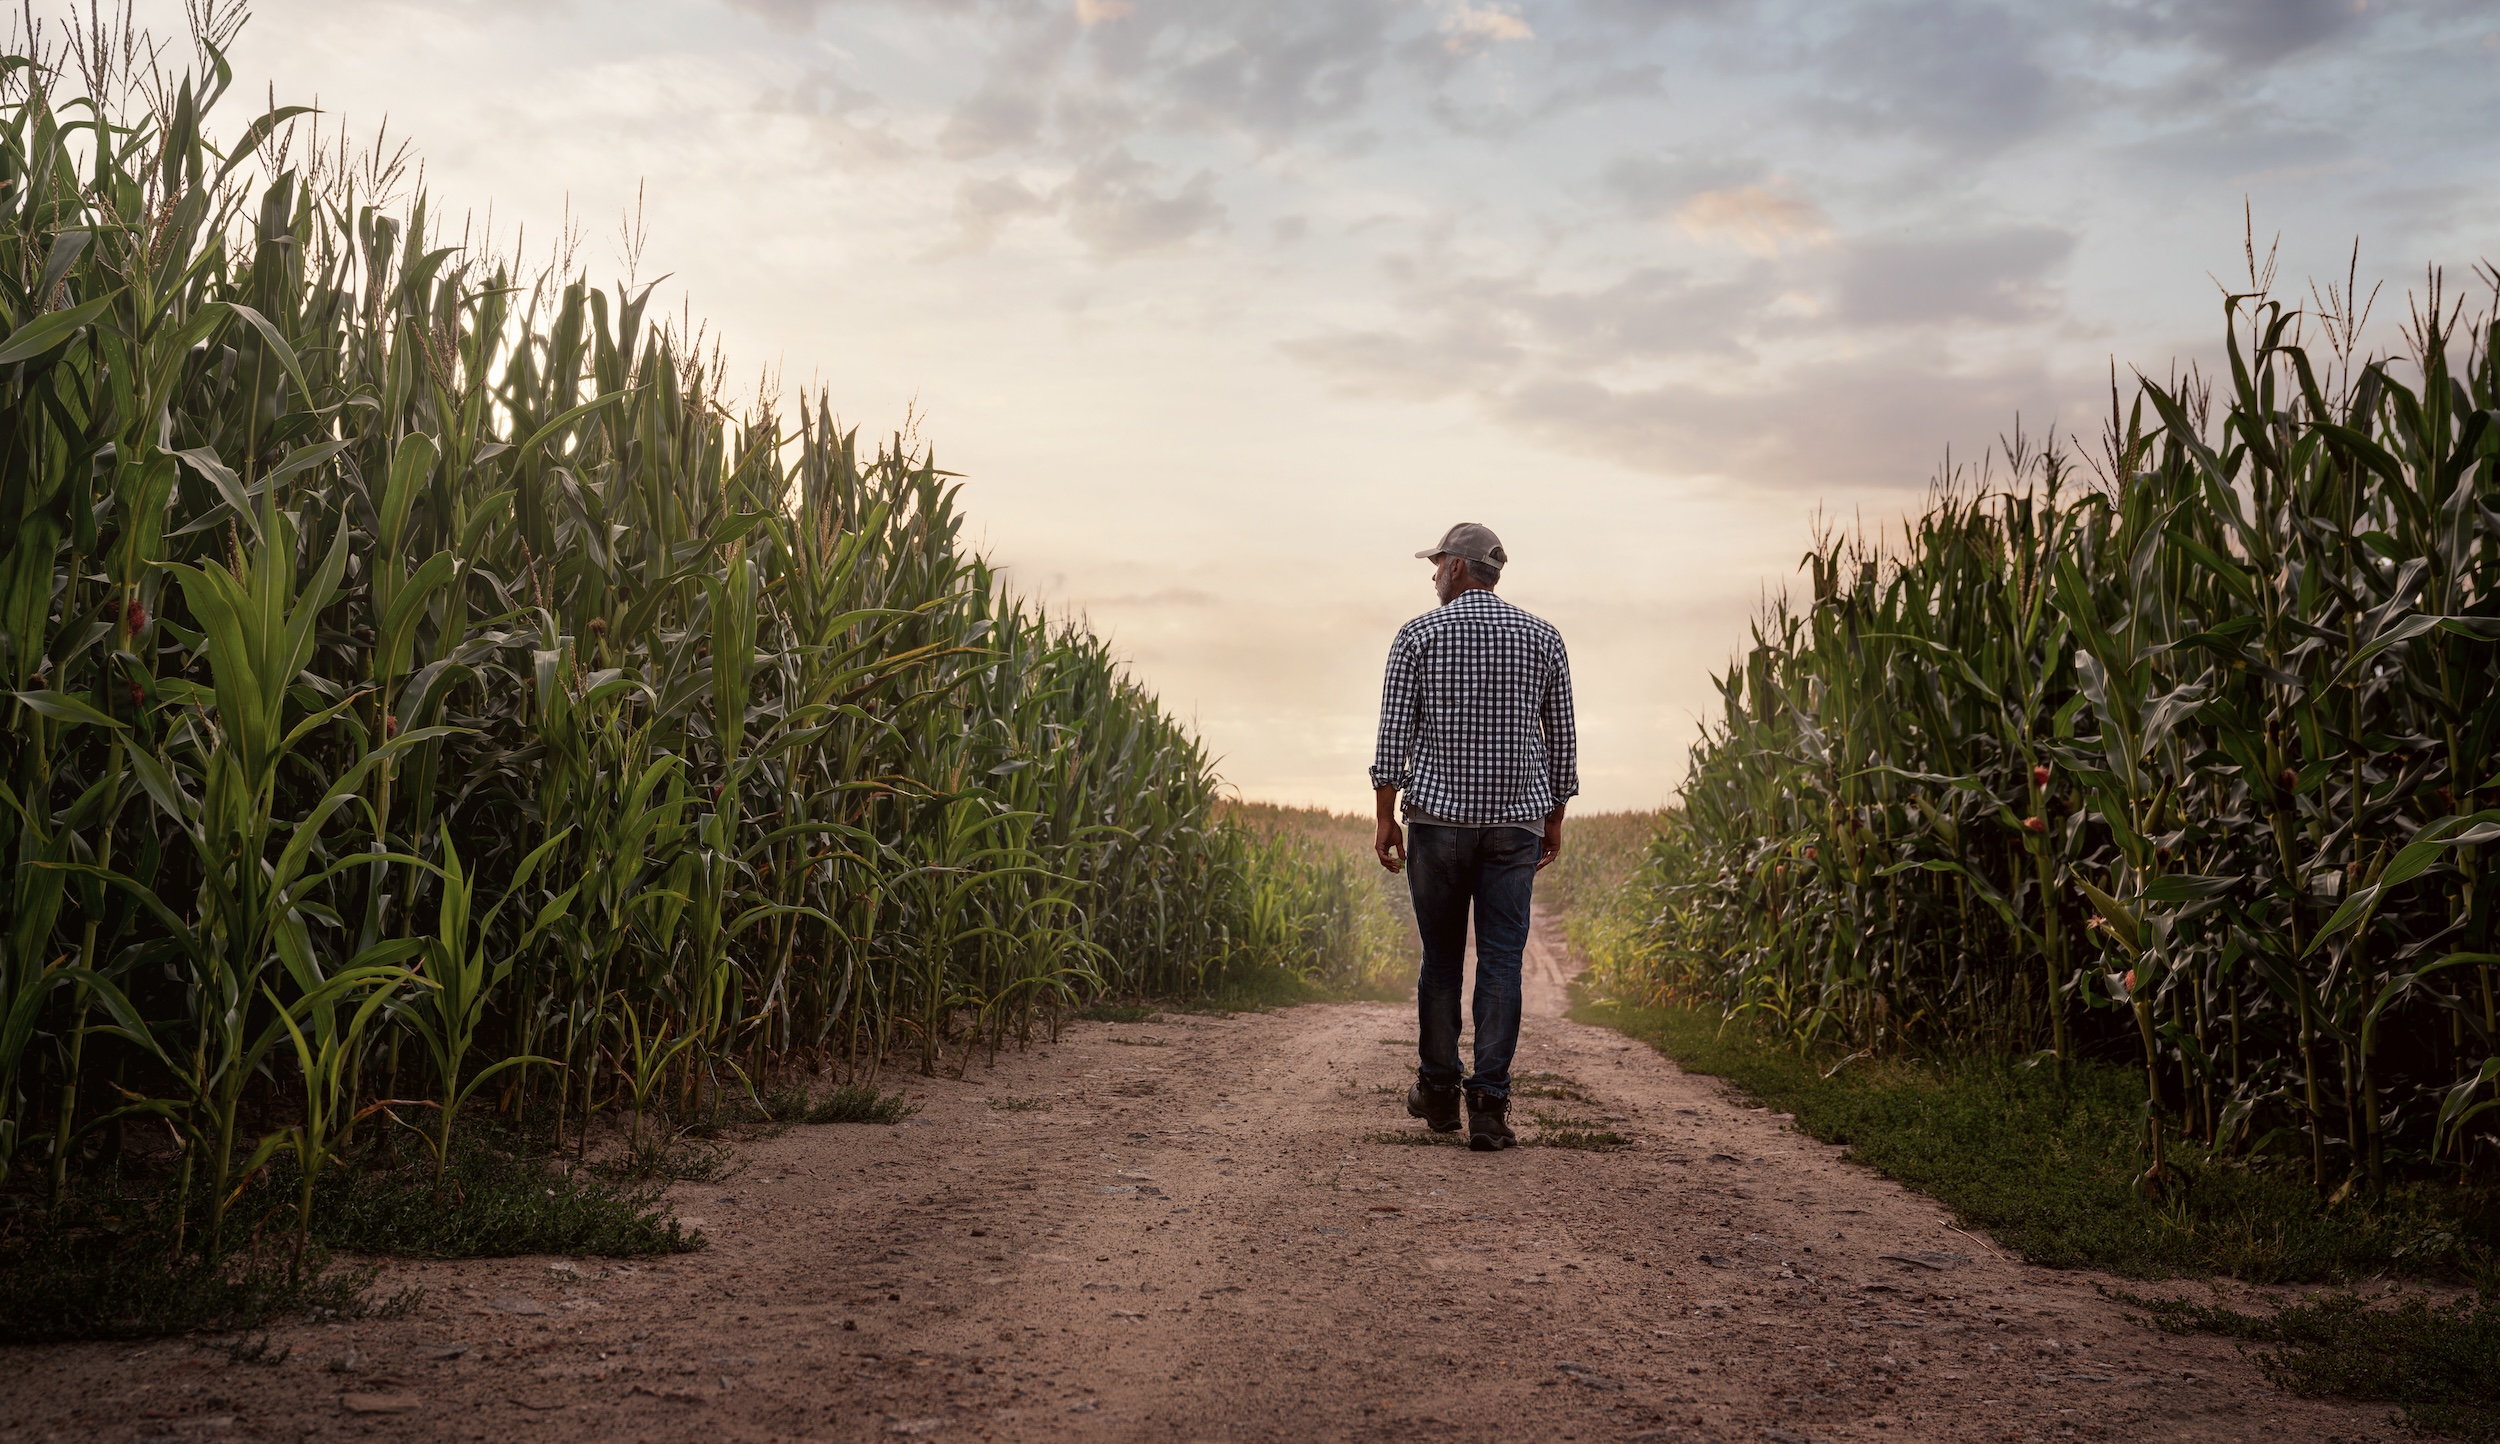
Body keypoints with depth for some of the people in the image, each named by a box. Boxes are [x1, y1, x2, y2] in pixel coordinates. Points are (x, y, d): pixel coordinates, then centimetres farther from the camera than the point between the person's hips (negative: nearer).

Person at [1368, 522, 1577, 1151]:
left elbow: (1393, 734, -4)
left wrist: (1384, 818, 2)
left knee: (1441, 957, 12)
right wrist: (1555, 819, 17)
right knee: (1501, 962, 1)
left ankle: (1438, 1092, 22)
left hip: (1437, 818, -1)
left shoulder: (1419, 635, -1)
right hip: (1516, 822, 1)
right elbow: (1561, 740, 8)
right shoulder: (1542, 638, 6)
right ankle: (1488, 1106, -3)